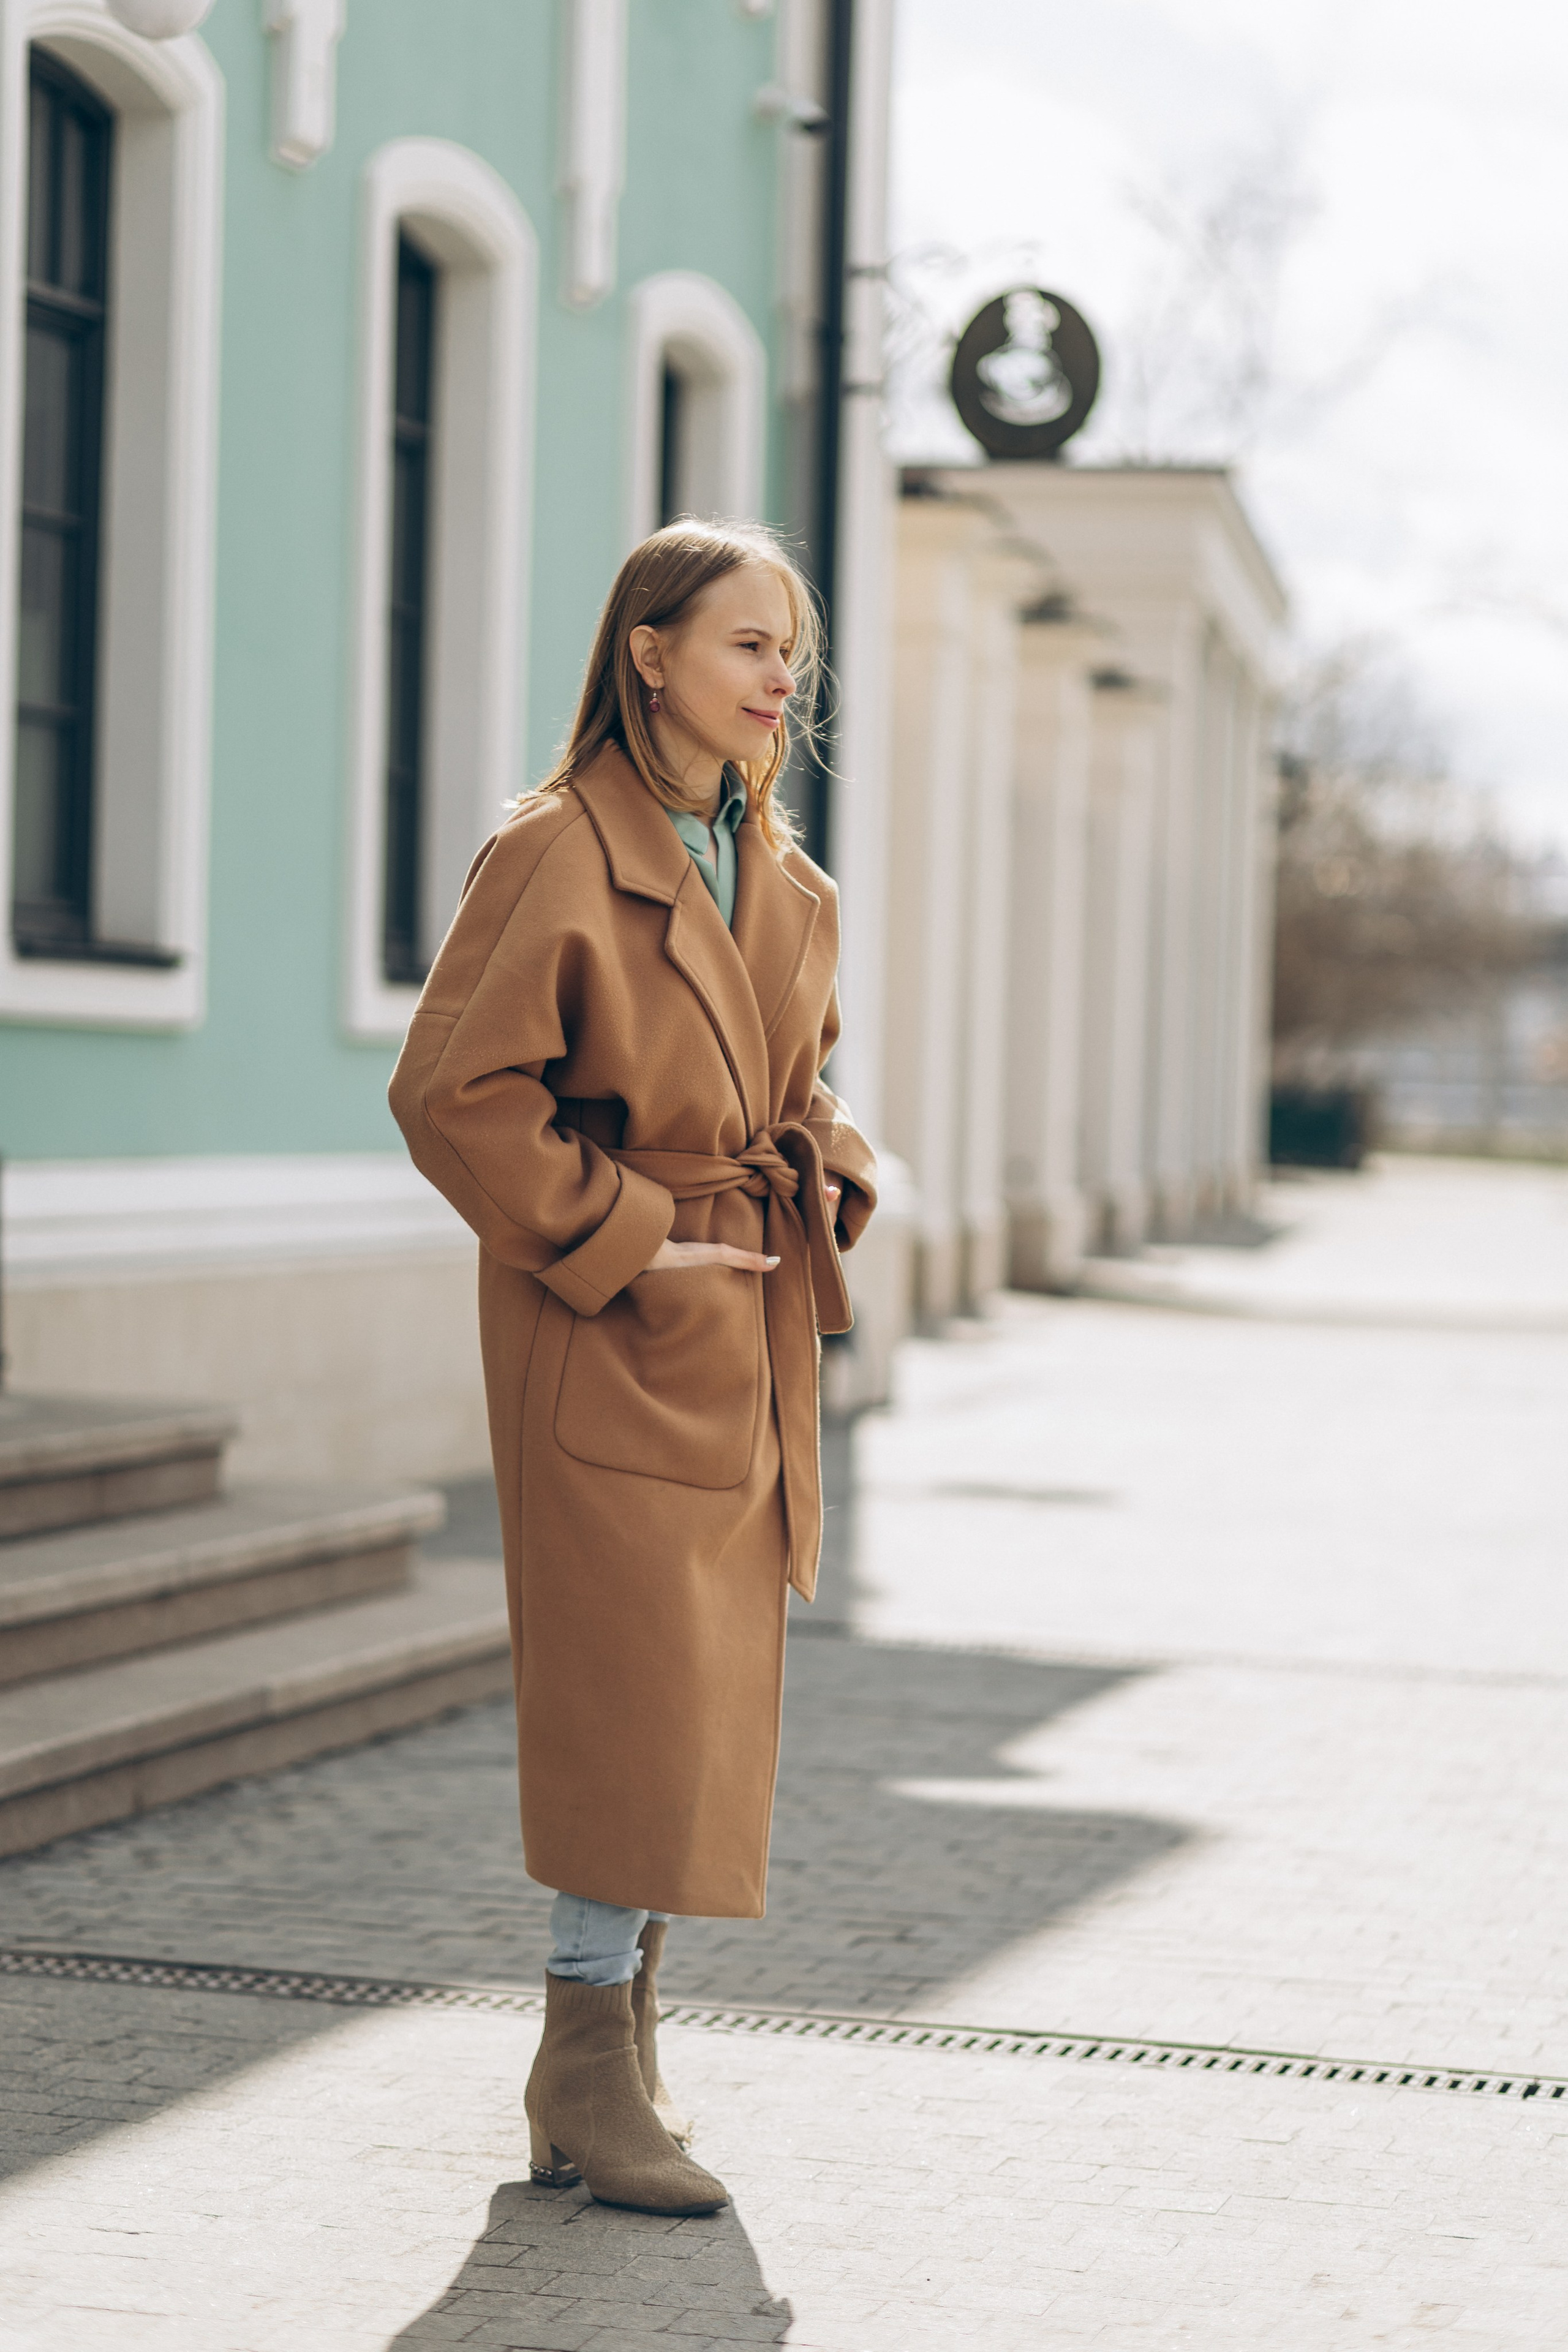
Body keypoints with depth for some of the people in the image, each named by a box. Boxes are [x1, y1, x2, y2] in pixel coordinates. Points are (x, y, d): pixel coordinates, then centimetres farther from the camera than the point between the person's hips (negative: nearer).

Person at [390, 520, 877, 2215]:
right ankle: (589, 2067, 0)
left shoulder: (787, 884, 12)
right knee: (638, 1686, -10)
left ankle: (619, 2055, 20)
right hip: (609, 1331, -8)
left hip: (748, 1332, 8)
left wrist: (826, 1172, 6)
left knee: (712, 1700, 10)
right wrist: (624, 1242, -17)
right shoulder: (558, 855, -12)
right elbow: (451, 1090, -16)